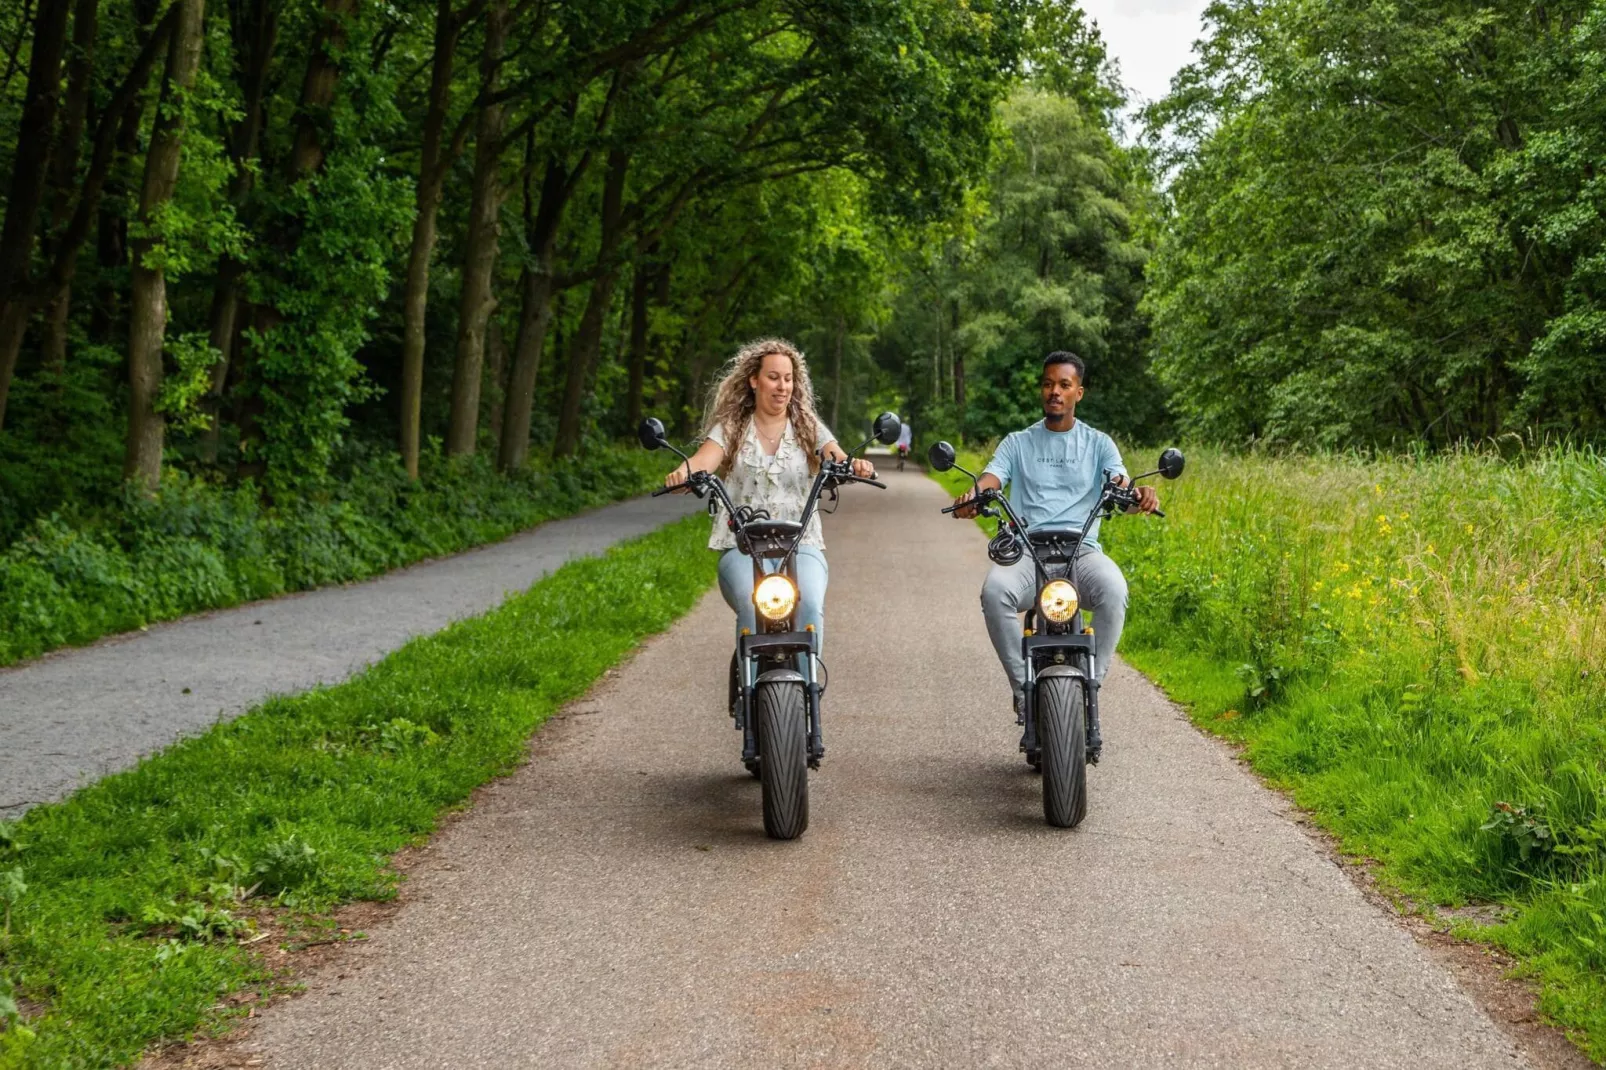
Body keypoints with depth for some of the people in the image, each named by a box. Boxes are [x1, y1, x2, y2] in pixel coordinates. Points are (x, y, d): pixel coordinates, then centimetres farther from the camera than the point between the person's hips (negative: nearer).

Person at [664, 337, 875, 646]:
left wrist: (857, 467, -28)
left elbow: (840, 462, -3)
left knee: (809, 606, -30)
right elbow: (703, 461, -8)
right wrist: (682, 473, -32)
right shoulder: (730, 429, 11)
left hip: (801, 545, 1)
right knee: (753, 607, -31)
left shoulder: (809, 428, 13)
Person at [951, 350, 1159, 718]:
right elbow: (991, 478, 0)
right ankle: (1022, 684, -19)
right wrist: (971, 496, -26)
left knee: (1113, 590, -35)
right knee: (994, 591, -34)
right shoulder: (1018, 443, 17)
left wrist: (1139, 495, -27)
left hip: (1081, 550, 0)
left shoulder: (1098, 443, 16)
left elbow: (1121, 490, 0)